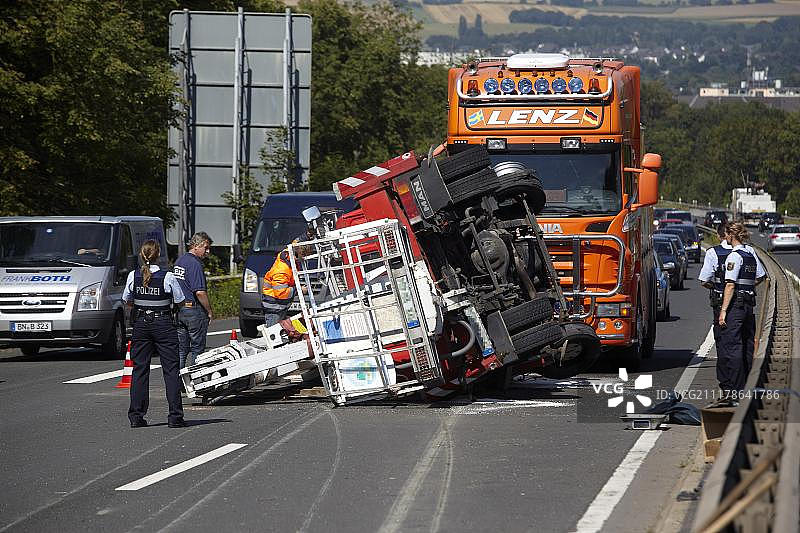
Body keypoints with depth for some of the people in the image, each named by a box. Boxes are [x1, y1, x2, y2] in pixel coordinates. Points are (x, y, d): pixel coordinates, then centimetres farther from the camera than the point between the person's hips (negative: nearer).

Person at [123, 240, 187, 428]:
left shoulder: (133, 276, -4)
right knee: (171, 370, 2)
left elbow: (127, 301, 7)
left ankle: (136, 416, 6)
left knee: (139, 370, 8)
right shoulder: (167, 277, -12)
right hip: (163, 324, -3)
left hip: (141, 323, 3)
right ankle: (175, 416, -2)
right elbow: (179, 300, -3)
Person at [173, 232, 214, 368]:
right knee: (197, 348, -1)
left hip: (178, 310, 8)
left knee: (181, 348, 12)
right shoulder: (195, 264, -16)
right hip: (193, 310, -8)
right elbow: (200, 292, -22)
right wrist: (210, 311, -13)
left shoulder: (179, 261, 13)